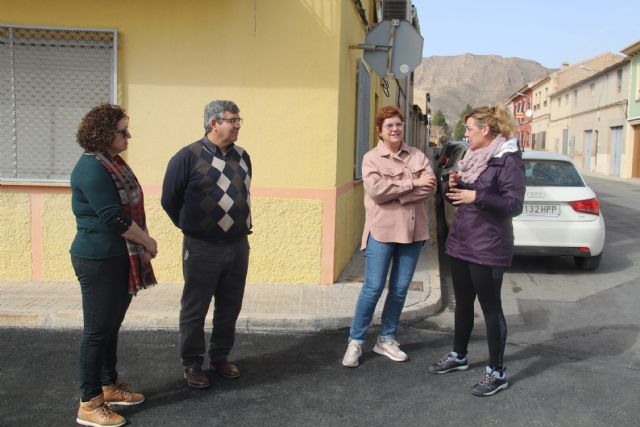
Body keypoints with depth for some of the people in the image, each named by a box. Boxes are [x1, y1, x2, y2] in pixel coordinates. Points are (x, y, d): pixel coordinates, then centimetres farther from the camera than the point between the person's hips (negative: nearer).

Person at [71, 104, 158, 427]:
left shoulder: (113, 162, 10)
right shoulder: (92, 168, -19)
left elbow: (129, 209, 13)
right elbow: (113, 218, -23)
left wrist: (140, 247, 6)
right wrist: (148, 241, -11)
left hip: (119, 258, 9)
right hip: (98, 262, -9)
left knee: (112, 326, 18)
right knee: (97, 330, 0)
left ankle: (110, 386, 32)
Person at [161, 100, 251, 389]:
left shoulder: (242, 157, 5)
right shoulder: (188, 157, -11)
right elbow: (170, 200, -2)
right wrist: (190, 227, 8)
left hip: (238, 246, 5)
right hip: (202, 249, -5)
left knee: (230, 308, 15)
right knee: (194, 310, 7)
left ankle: (220, 357, 31)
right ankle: (192, 364, 22)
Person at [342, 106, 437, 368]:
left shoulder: (418, 156, 8)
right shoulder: (371, 158, -2)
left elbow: (430, 187, -6)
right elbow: (376, 191, -18)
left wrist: (395, 194, -16)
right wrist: (412, 183, -15)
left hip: (413, 231, 4)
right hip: (381, 231, -4)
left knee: (400, 289, 10)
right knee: (373, 288, -2)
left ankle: (386, 339, 24)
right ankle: (355, 341, 12)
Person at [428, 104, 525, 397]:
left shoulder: (508, 160, -12)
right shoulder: (472, 157, 12)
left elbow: (514, 205, -17)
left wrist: (477, 197, -26)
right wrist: (452, 186, -3)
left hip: (487, 248, -8)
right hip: (460, 241, 8)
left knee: (490, 307, 1)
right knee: (463, 303, 18)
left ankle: (497, 373, 13)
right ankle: (458, 356, 34)